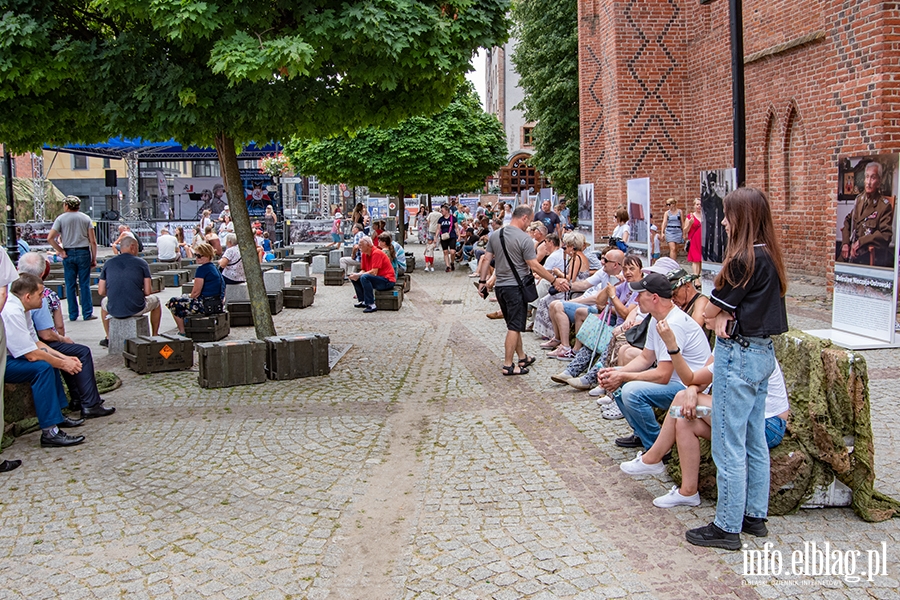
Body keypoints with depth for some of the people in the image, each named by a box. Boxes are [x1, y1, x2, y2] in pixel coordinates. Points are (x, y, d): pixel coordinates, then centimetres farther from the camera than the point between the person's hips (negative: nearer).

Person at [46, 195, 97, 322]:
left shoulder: (61, 218, 1)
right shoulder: (86, 218, 3)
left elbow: (50, 238, -8)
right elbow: (93, 241, -1)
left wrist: (61, 251, 0)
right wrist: (94, 258, 4)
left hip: (68, 254, 0)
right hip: (83, 252, 0)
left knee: (70, 285, 6)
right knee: (85, 284, 3)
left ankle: (73, 314, 9)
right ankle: (87, 313, 2)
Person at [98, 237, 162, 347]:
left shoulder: (108, 263, 7)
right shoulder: (141, 263, 0)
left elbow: (101, 291, 6)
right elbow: (148, 292, -4)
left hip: (114, 311, 3)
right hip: (137, 309, -3)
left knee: (104, 302, 39)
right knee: (155, 300, 30)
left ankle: (109, 338, 42)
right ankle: (155, 337, 36)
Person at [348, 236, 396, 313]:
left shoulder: (376, 253, -19)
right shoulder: (364, 254, 7)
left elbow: (374, 272, -26)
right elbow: (363, 270, 10)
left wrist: (358, 275, -21)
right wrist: (356, 275, -12)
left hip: (388, 281, -9)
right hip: (378, 278, 9)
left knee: (364, 278, -31)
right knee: (355, 279, 6)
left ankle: (371, 305, -29)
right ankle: (363, 301, 5)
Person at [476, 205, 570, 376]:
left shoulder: (495, 235, 5)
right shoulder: (524, 238, -16)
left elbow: (487, 260, 6)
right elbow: (534, 266, -17)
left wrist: (482, 281, 13)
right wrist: (554, 281, -11)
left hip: (499, 286, 7)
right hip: (516, 287, -7)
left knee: (514, 324, 18)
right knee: (514, 327, -2)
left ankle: (522, 357, 29)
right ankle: (508, 365, 0)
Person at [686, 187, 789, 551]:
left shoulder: (744, 259, -19)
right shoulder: (769, 255, 9)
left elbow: (710, 311, -11)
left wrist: (720, 316, 7)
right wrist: (726, 317, -10)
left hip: (739, 356, -10)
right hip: (763, 353, 10)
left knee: (728, 446, -1)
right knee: (754, 440, 17)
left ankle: (727, 527, 7)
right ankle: (754, 514, 28)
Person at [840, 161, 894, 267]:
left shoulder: (885, 206, -5)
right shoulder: (859, 199, 14)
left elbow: (885, 235, -11)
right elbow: (848, 221, 21)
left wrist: (860, 242, -17)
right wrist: (845, 243, 6)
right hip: (852, 250, 5)